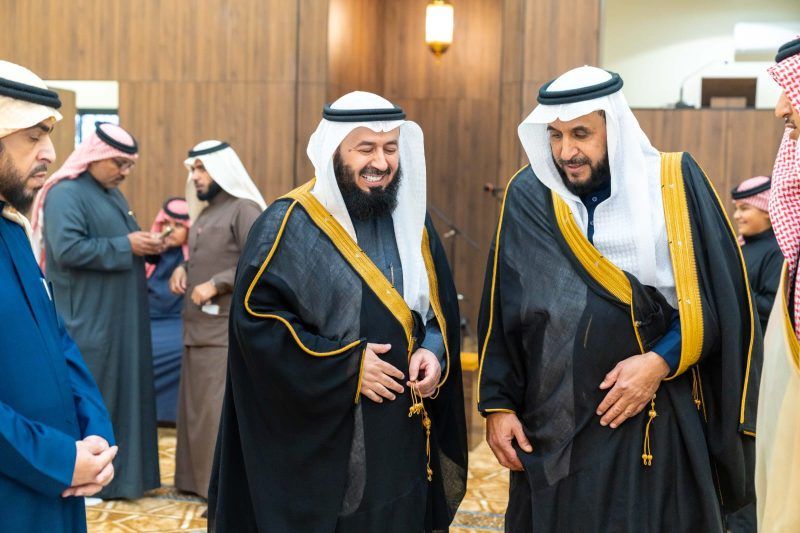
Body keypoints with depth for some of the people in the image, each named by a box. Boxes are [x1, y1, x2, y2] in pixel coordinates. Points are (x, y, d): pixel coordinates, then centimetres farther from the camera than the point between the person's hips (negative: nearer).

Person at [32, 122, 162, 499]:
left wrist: (145, 244, 1)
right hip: (88, 319, -9)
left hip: (120, 316, 9)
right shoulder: (66, 193, -13)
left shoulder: (112, 195, 15)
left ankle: (120, 471, 21)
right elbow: (67, 249, -25)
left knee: (122, 390, 12)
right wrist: (126, 246, -21)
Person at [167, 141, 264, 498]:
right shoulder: (205, 212, 19)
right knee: (196, 407, 11)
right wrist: (183, 269, 8)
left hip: (228, 330, -9)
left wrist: (216, 284, -20)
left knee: (223, 410, -9)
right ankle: (200, 480, 20)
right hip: (198, 328, 9)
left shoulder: (244, 210, -8)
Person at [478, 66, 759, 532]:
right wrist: (497, 403, 1)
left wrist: (660, 362, -14)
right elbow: (501, 312, 4)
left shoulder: (677, 185, -4)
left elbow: (719, 299, -3)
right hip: (554, 428, 2)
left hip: (661, 426, -1)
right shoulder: (528, 197, -1)